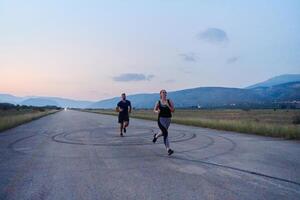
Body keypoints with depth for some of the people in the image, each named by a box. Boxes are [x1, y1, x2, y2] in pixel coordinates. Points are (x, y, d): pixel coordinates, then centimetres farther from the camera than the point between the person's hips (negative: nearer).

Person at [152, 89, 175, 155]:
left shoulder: (169, 101, 0)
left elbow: (173, 110, -6)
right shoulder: (158, 102, -1)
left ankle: (156, 136, 57)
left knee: (163, 133, 22)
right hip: (161, 119, -3)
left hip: (168, 119, 3)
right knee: (165, 133, -18)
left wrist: (168, 105, -20)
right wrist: (157, 111, -12)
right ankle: (168, 150, -15)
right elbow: (155, 110, 11)